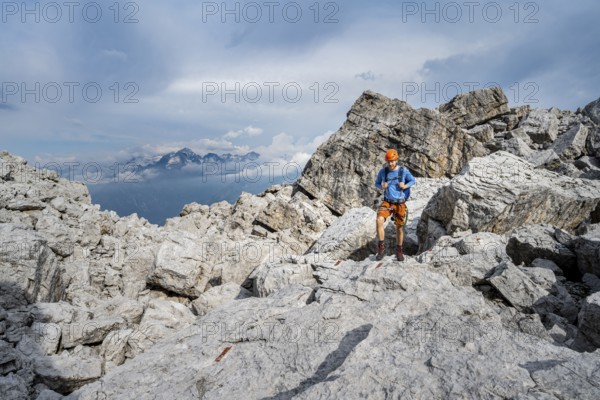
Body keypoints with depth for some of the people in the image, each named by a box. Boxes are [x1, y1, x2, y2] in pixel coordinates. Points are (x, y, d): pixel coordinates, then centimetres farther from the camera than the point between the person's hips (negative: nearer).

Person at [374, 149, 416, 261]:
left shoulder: (404, 170, -7)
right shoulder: (383, 171, -5)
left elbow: (413, 180, 8)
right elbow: (376, 184, 9)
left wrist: (405, 186, -13)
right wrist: (382, 186, -14)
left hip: (400, 204, 0)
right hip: (387, 202, 0)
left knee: (399, 228, 9)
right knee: (379, 220, -25)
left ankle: (399, 250, 31)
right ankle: (380, 247, -10)